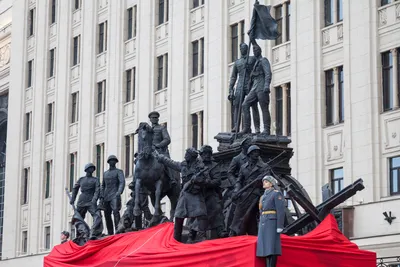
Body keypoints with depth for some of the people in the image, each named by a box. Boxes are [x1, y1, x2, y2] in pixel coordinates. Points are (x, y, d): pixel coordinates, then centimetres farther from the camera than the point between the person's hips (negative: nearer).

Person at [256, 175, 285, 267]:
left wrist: (280, 227, -18)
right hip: (264, 224, 8)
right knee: (266, 248, 3)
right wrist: (261, 229, 18)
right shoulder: (264, 197, 21)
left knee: (272, 247, -12)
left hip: (272, 223, -8)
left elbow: (281, 210, -11)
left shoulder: (277, 194, -4)